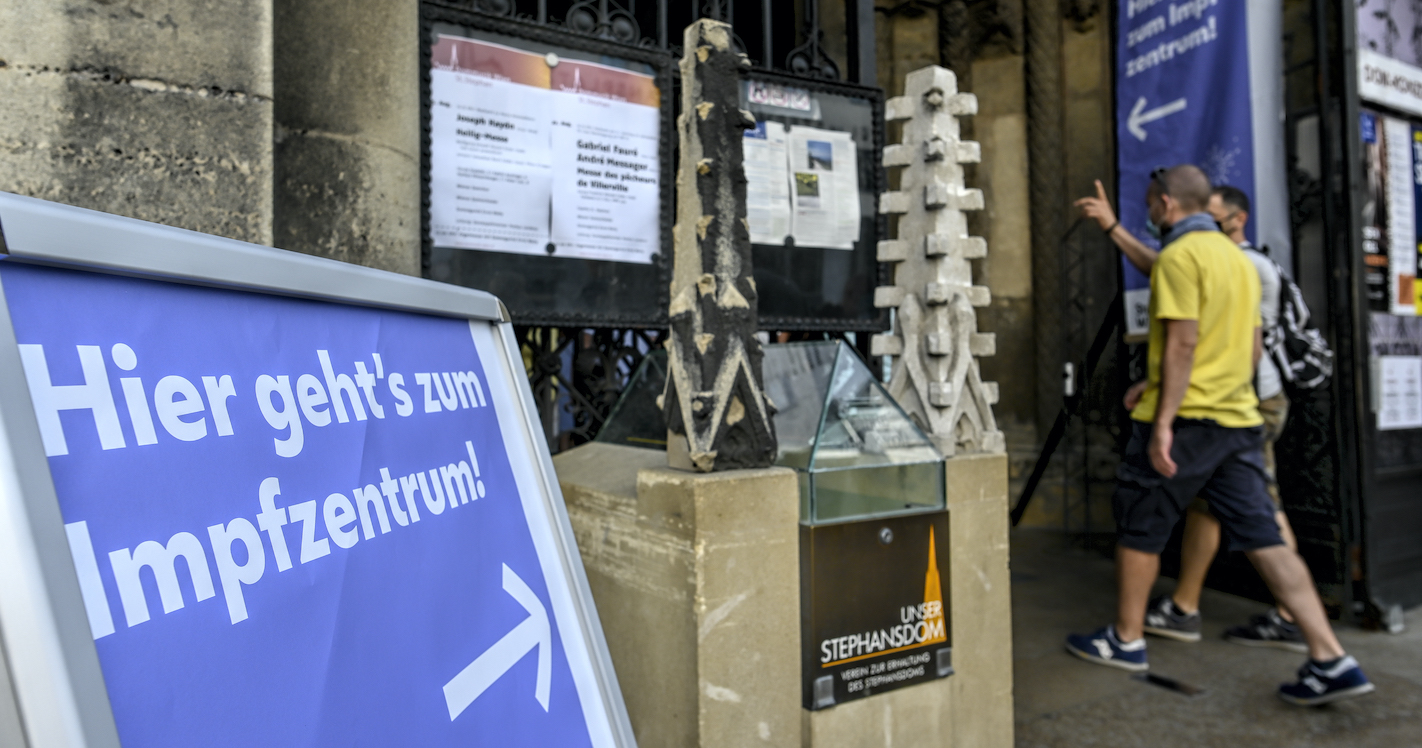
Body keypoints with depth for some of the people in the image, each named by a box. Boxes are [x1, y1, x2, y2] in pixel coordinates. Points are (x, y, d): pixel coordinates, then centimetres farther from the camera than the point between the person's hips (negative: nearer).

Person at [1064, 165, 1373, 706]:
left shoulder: (1179, 254, -9)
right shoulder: (1238, 257, 18)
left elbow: (1182, 342, -19)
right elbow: (1252, 349, 20)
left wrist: (1163, 420, -20)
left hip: (1185, 420, -8)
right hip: (1238, 418, 8)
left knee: (1139, 528, 7)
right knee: (1262, 537, 5)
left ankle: (1126, 640, 19)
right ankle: (1331, 660, 1)